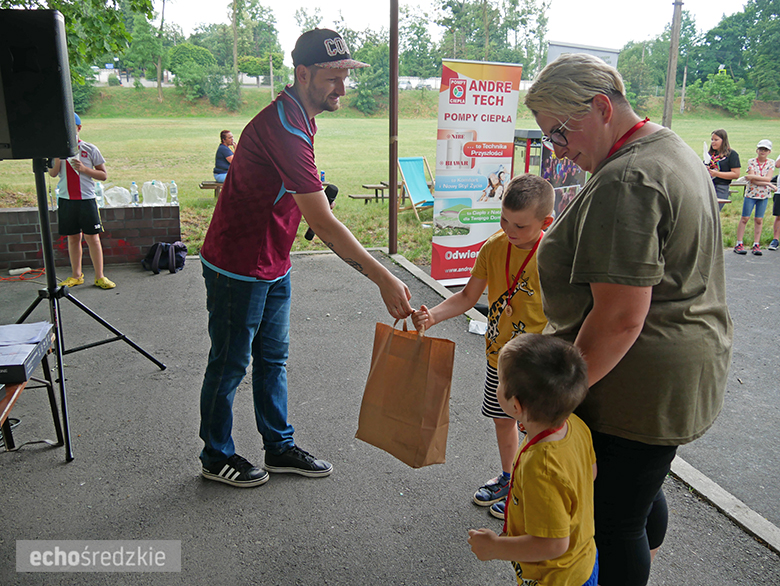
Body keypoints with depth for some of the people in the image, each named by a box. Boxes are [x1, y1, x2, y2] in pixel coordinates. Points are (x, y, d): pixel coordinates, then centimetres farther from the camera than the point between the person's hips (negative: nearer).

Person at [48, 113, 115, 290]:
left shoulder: (90, 149, 1)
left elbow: (103, 175, 1)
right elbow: (53, 173, -2)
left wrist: (84, 169, -13)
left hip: (86, 199, -2)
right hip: (66, 200, 2)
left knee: (92, 237, -2)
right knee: (73, 238, 10)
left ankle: (99, 277, 5)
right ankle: (76, 275, 20)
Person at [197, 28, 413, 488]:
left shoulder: (298, 119, 7)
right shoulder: (283, 127, -27)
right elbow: (324, 224, -32)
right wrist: (384, 279, -32)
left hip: (272, 267, 9)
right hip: (238, 268, -9)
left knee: (273, 359, 16)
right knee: (230, 364, 7)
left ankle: (280, 448, 30)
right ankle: (217, 456, 27)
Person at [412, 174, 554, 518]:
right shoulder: (494, 247, -7)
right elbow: (469, 296, -3)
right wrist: (433, 316, -18)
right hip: (497, 356, 5)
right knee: (502, 418, 21)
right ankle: (508, 478, 45)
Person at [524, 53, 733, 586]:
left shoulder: (624, 183, -24)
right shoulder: (671, 148, 11)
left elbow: (619, 320, -28)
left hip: (637, 383, -11)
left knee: (615, 522, 7)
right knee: (642, 493, 29)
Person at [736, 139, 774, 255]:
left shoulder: (770, 164, 5)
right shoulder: (751, 162, -2)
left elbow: (768, 178, -10)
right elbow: (753, 181, -11)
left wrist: (753, 176, -18)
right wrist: (768, 184, -14)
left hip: (764, 195, 2)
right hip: (750, 193, -2)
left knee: (759, 220, 4)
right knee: (745, 218, -4)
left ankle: (756, 245, 9)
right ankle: (739, 244, 1)